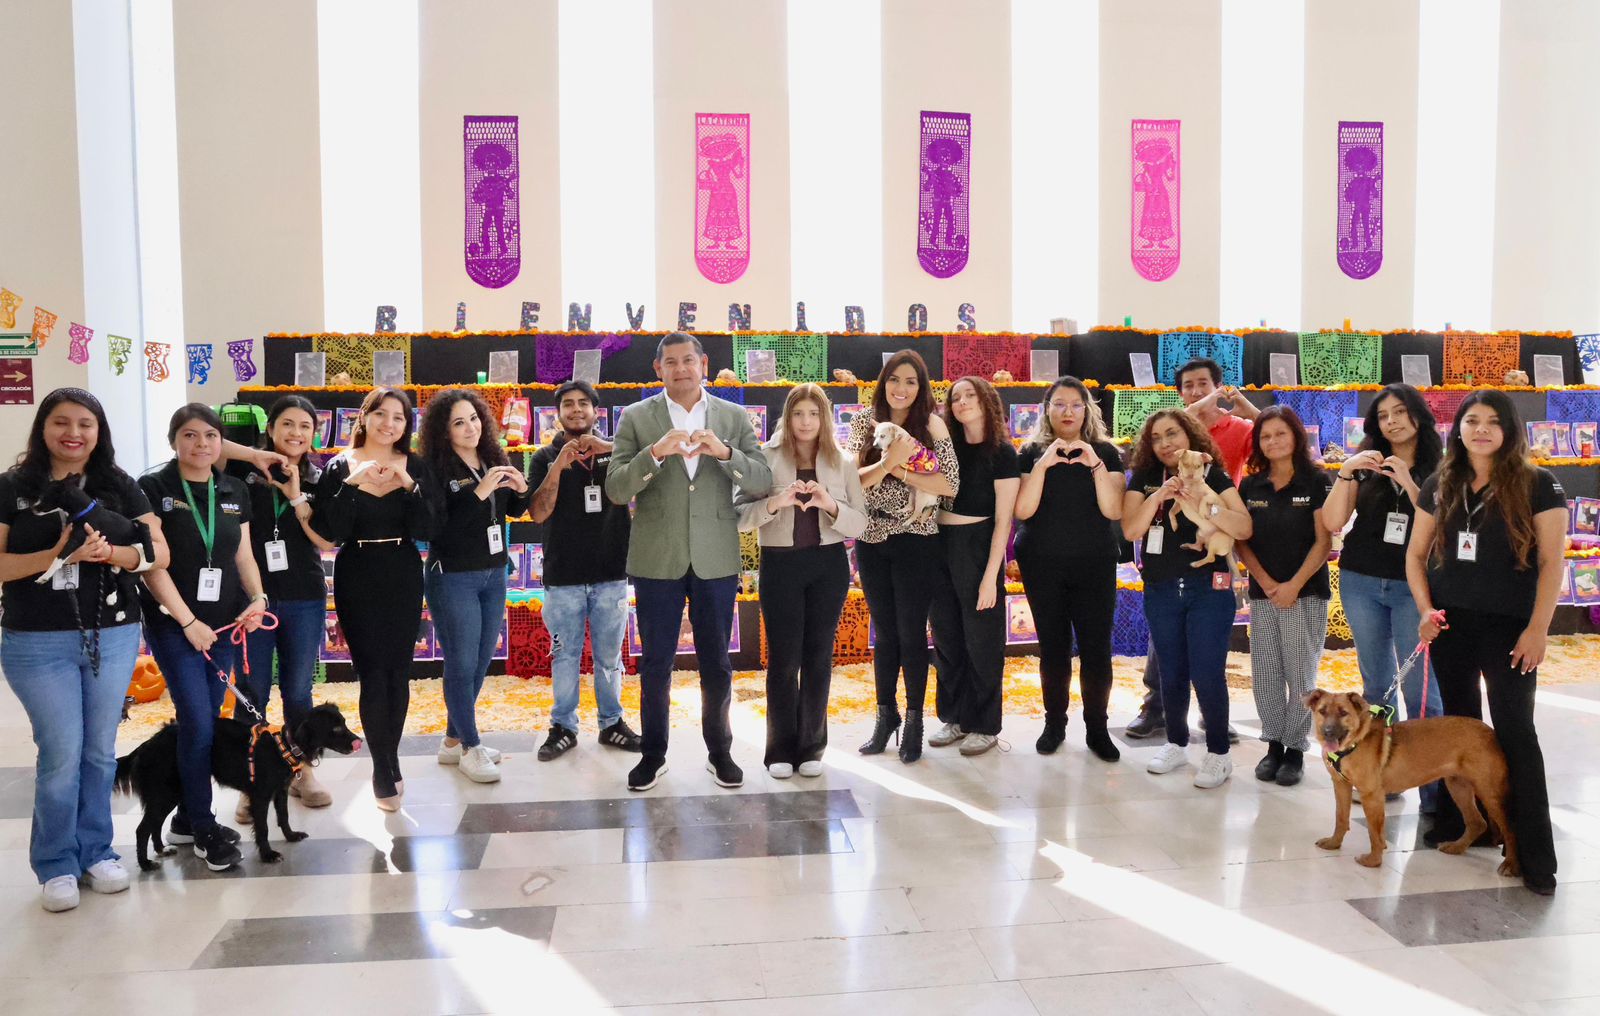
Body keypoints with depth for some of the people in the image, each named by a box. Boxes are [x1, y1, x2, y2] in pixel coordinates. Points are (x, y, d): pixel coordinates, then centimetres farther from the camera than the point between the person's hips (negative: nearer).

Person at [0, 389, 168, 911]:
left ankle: (96, 851, 26)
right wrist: (56, 555, -22)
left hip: (114, 636, 2)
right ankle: (56, 864, 17)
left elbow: (160, 553, -1)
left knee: (100, 750, 11)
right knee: (62, 752, 0)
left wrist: (111, 552, -20)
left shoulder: (120, 486, 4)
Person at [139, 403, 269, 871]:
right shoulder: (153, 489, -7)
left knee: (205, 723, 10)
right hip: (173, 623, -5)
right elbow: (152, 564, -11)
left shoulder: (235, 491, 9)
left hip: (224, 622, 5)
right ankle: (204, 828, 6)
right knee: (198, 723, -8)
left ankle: (186, 817, 24)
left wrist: (257, 597, -6)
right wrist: (189, 621, -14)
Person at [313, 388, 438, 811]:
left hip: (403, 578, 2)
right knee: (373, 672, -5)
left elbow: (426, 530, -6)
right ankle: (384, 771, 5)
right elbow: (329, 531, -11)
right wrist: (352, 484, -21)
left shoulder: (415, 467, 2)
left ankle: (389, 761, 22)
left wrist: (409, 486, -19)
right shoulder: (339, 467, -2)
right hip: (357, 580, -2)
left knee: (398, 670, 6)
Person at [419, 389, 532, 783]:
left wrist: (522, 489, -7)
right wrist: (478, 493, -27)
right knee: (462, 662, -2)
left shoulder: (494, 458, 5)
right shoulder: (434, 468, -12)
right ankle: (470, 748, 10)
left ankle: (452, 741, 26)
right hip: (453, 578, -6)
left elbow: (514, 511, 14)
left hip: (493, 574, 7)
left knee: (481, 661, 12)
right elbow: (437, 525, -21)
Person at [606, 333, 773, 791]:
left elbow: (763, 483, -3)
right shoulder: (637, 418, 0)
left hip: (715, 560, 1)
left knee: (716, 664, 10)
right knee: (655, 664, 8)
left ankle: (719, 751, 26)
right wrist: (655, 453, -23)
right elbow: (615, 488, -7)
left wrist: (724, 452, -21)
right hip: (657, 560, -1)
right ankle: (653, 755, 24)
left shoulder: (734, 418, 4)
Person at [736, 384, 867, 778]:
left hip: (829, 565, 2)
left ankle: (812, 746, 20)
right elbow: (740, 516, -6)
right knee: (783, 658, 3)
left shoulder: (841, 463, 5)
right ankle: (782, 749, 15)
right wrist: (775, 503, -23)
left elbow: (860, 524, 2)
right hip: (780, 565, -2)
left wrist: (831, 505, -16)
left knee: (819, 656, 8)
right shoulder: (766, 459, -1)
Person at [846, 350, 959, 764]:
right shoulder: (866, 423, 2)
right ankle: (885, 715, 28)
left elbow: (951, 484, -14)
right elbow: (851, 479, -8)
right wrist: (889, 460, -23)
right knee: (884, 632, 14)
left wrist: (899, 469, -16)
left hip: (915, 541, -3)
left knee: (911, 633, 5)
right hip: (872, 541, 3)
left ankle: (913, 720, 20)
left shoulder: (931, 424, -6)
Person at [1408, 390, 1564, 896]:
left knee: (1514, 730, -6)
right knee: (1460, 725, 13)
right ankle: (1458, 818, 26)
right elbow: (1416, 554, 10)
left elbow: (1551, 562, -8)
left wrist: (1537, 629, -14)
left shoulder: (1537, 484, -5)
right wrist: (1424, 609, -3)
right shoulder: (1440, 485, 6)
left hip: (1508, 627, -4)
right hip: (1450, 625, 4)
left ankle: (1536, 854, -1)